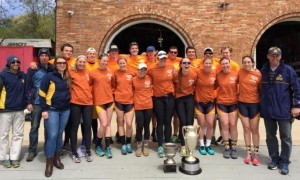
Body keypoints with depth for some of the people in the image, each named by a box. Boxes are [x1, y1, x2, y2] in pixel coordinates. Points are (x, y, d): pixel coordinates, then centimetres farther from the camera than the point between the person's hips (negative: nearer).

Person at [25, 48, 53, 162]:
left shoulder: (53, 70, 5)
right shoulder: (33, 70, -2)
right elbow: (28, 87, -2)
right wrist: (28, 102, -8)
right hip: (36, 103, -2)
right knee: (34, 127, 3)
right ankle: (32, 151, 14)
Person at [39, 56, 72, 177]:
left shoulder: (67, 78, 9)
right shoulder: (49, 76, -7)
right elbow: (42, 93, -9)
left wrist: (68, 103, 9)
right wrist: (44, 109, -13)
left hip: (65, 110, 5)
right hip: (52, 110, -5)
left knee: (59, 134, 11)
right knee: (52, 135, -7)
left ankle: (57, 159, 23)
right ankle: (49, 163, 4)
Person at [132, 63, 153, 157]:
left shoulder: (149, 78, 0)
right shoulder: (134, 80, -3)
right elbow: (132, 91, 9)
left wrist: (150, 95, 2)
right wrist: (135, 98, 0)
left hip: (148, 105, 1)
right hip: (138, 106, -1)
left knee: (146, 126, 9)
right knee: (139, 126, -1)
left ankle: (146, 145, 22)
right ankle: (139, 146, 17)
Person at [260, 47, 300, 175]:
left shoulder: (288, 70, -4)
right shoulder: (263, 71, 4)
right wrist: (261, 105, 10)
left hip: (284, 110, -3)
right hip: (268, 110, 3)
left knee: (285, 137, 5)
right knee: (270, 136, 12)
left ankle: (284, 162, 18)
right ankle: (274, 159, 27)